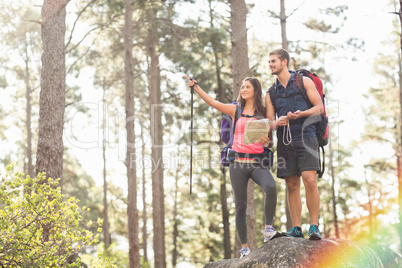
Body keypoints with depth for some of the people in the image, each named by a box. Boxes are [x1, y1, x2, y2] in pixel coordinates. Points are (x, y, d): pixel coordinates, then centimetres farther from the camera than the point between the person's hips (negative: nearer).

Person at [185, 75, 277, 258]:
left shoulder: (263, 113, 8)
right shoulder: (236, 110, 8)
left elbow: (268, 139, 14)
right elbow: (213, 102, -3)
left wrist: (266, 140, -9)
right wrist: (196, 87, -12)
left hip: (257, 163, -1)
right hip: (238, 162, 1)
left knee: (271, 187, -31)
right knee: (240, 206, 1)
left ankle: (268, 228, -17)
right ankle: (244, 247, 9)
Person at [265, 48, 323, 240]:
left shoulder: (303, 81, 8)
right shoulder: (271, 92, 18)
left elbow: (319, 107, 4)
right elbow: (269, 122, 15)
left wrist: (301, 114, -14)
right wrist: (276, 123, -9)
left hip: (305, 137, -4)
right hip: (284, 141, 4)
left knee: (309, 180, -16)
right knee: (291, 184, 1)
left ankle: (314, 226, -12)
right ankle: (296, 228, 4)